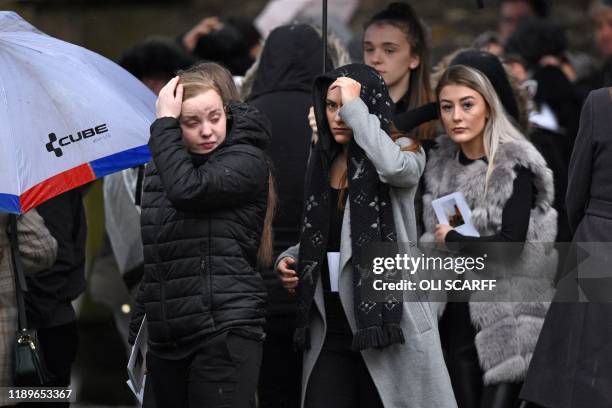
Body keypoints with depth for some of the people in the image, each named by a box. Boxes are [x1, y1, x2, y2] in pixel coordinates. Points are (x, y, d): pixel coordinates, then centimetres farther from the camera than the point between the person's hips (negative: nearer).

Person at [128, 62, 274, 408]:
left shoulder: (246, 160, -4)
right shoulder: (161, 169, 16)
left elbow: (189, 189, -23)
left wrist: (163, 122, -12)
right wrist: (138, 334, 22)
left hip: (225, 336, -7)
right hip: (166, 341, 7)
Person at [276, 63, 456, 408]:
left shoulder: (402, 149, -3)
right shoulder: (324, 162, 14)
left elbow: (394, 167, -29)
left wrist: (355, 107, -19)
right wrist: (290, 260, 5)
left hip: (388, 318, -5)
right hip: (330, 331, 5)